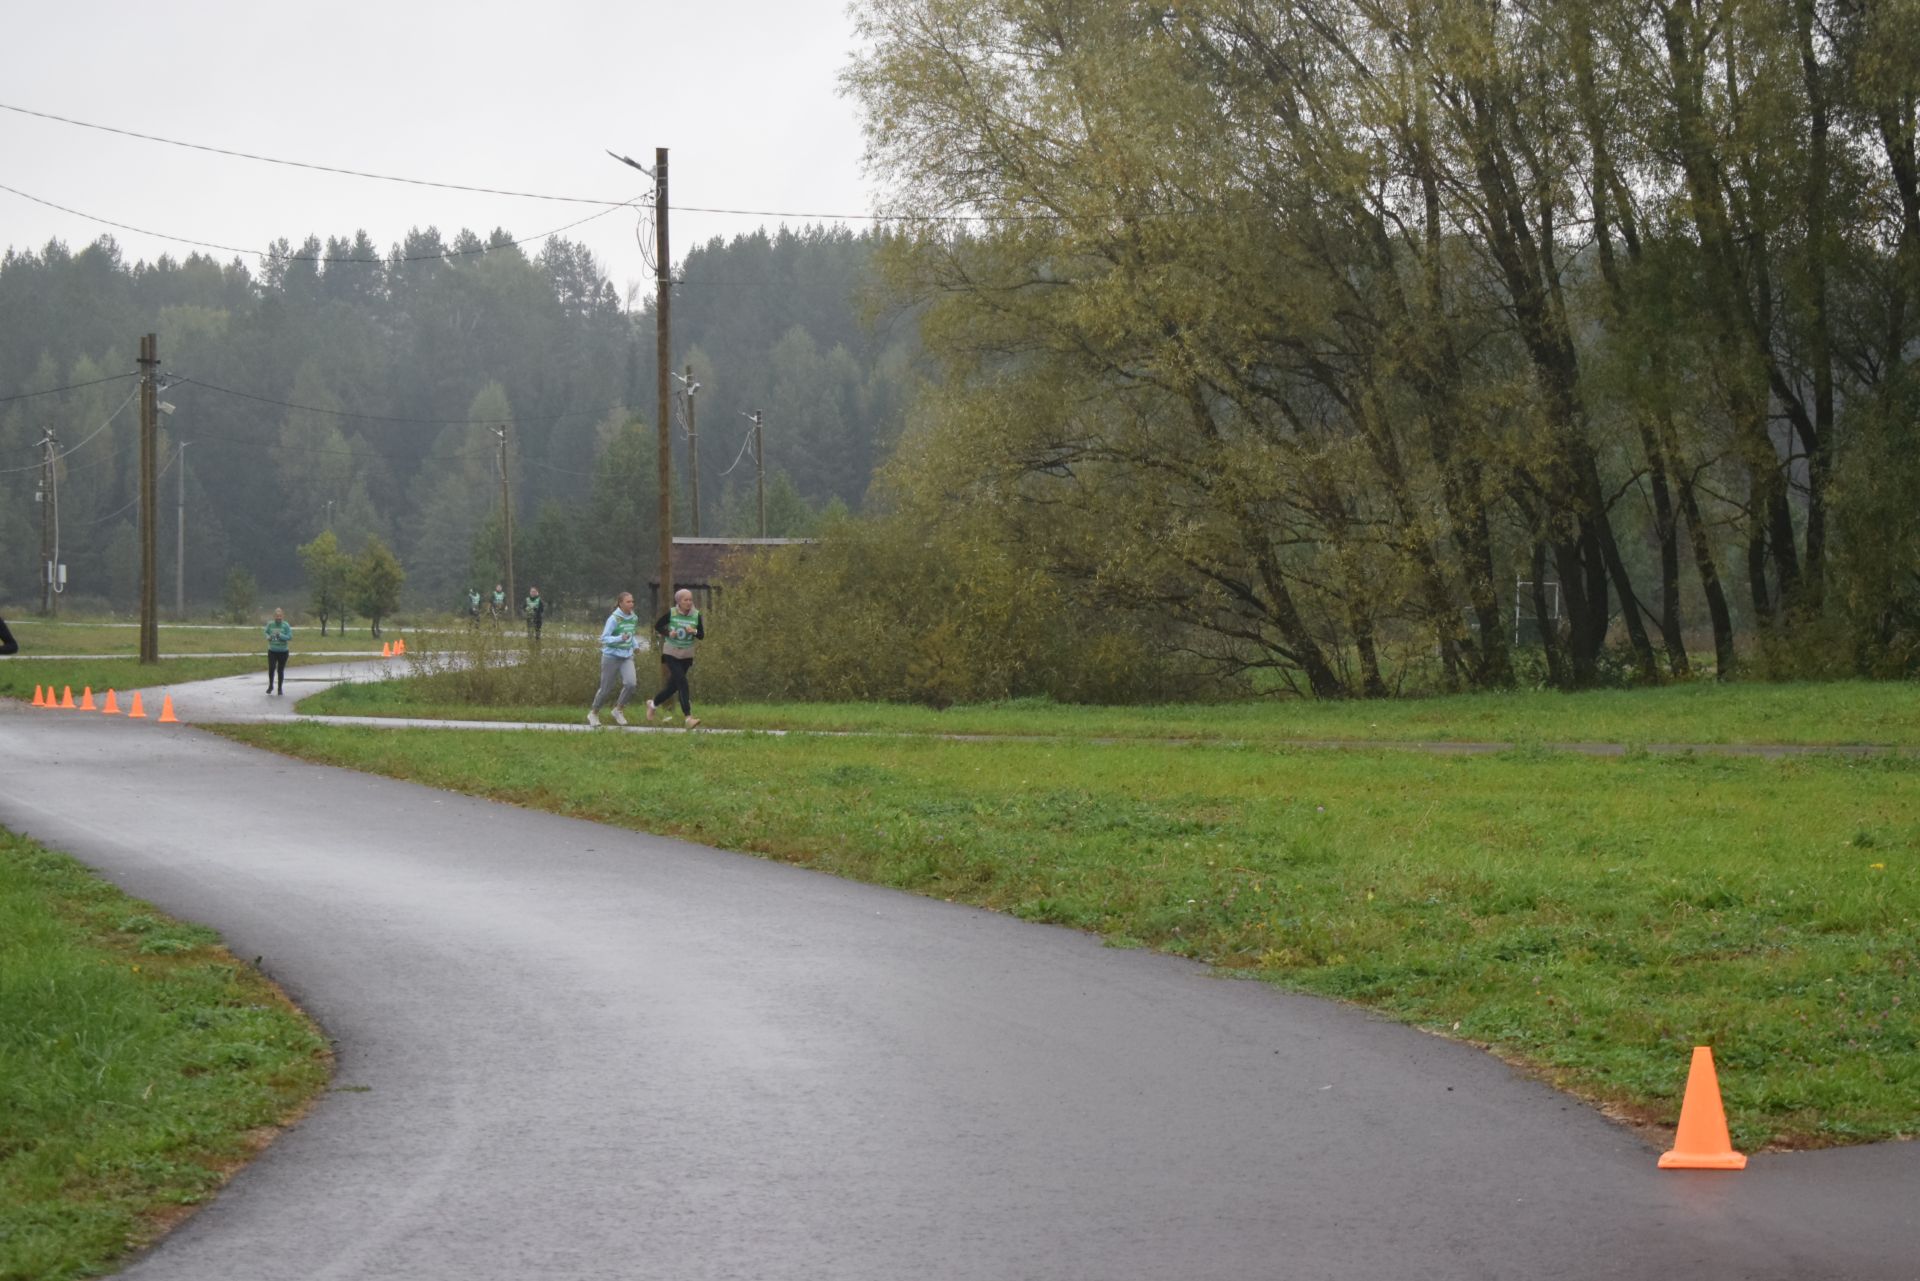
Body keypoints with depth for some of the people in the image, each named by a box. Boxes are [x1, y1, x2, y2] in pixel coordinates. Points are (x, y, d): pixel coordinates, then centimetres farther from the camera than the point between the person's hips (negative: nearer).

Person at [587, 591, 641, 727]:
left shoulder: (634, 619, 4)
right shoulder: (614, 619, -15)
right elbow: (604, 638, -17)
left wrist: (635, 645, 3)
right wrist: (620, 639, -30)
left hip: (627, 656, 5)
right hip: (612, 656, -5)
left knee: (630, 684, -16)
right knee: (606, 688, 3)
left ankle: (618, 710, 5)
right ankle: (593, 713, 26)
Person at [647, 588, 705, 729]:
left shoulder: (696, 615, -3)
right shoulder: (671, 613, -9)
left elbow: (702, 636, 0)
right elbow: (657, 626, 1)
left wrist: (694, 631, -22)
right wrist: (668, 633, -17)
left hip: (686, 655, 4)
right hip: (671, 653, -4)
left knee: (673, 686, 12)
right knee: (682, 683, -17)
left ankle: (653, 703, 39)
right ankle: (688, 717, -21)